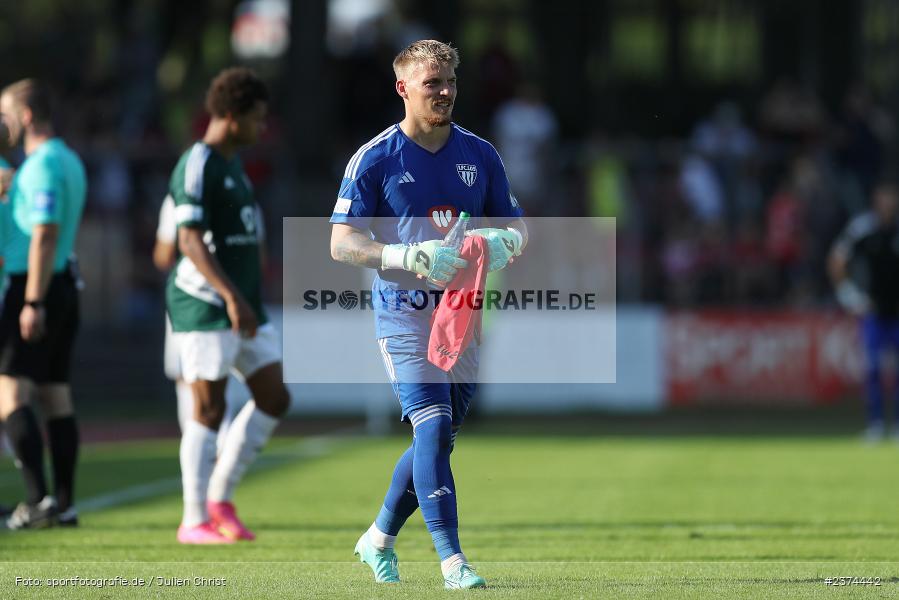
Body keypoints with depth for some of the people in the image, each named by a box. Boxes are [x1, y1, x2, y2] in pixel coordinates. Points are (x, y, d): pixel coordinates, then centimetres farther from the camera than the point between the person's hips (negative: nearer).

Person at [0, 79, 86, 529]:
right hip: (64, 286, 10)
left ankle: (37, 497, -19)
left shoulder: (43, 166, -15)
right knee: (55, 398, 9)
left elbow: (45, 235, -21)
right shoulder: (69, 161, 16)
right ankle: (63, 503, 8)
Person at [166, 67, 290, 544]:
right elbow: (190, 240, -21)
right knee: (209, 410, -5)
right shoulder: (197, 166, -12)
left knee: (274, 398, 5)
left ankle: (220, 499, 13)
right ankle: (195, 521, 2)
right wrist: (231, 297, -27)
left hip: (243, 308, 9)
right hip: (205, 307, -9)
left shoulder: (231, 165, 18)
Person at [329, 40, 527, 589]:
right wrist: (410, 257, -23)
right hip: (405, 312, -5)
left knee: (438, 440, 10)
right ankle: (452, 560, -20)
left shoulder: (480, 155, 8)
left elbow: (518, 226, 13)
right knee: (433, 427, -18)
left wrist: (504, 242, -12)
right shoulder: (375, 160, -5)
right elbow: (342, 243, -8)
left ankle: (380, 539, 31)